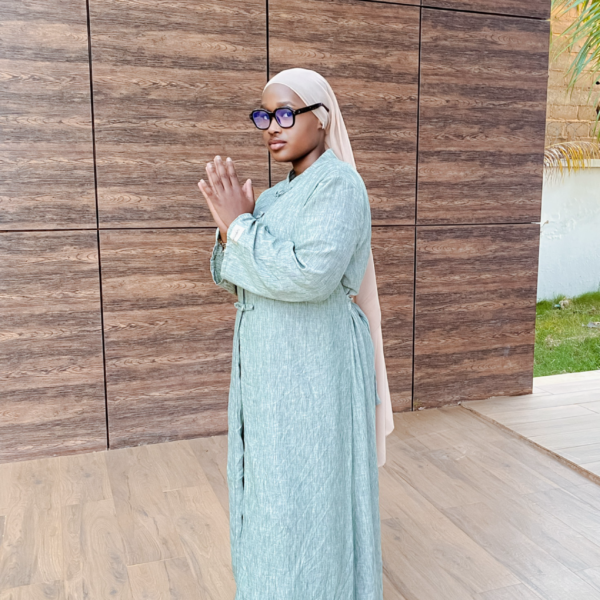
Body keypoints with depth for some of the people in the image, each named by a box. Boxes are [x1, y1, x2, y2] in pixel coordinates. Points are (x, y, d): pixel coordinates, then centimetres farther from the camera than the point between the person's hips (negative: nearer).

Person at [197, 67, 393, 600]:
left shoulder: (339, 184, -14)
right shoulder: (274, 197, 12)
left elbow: (311, 276, -28)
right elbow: (233, 277, 10)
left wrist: (240, 223, -18)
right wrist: (230, 227, -9)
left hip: (313, 369, -9)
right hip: (268, 365, 9)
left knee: (309, 496, 4)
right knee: (269, 491, 20)